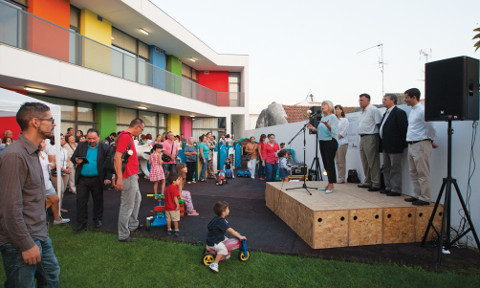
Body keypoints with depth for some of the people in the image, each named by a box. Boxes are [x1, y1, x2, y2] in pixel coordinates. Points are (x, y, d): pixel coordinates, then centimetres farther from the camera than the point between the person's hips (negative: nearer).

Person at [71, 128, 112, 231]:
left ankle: (98, 219, 28)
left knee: (98, 200, 11)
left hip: (97, 179, -2)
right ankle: (81, 222, 15)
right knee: (81, 200, 3)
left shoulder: (105, 148, -3)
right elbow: (73, 157, 13)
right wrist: (76, 160, -13)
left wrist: (108, 177, -14)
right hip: (82, 179, 2)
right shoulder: (81, 146, 7)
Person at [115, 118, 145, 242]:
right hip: (127, 178, -11)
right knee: (127, 206, -2)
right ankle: (123, 235, 10)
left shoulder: (129, 137, 15)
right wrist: (119, 178, -28)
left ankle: (133, 225, 40)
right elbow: (117, 157, -25)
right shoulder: (125, 136, -17)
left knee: (137, 199, 24)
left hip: (132, 176, 11)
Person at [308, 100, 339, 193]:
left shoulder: (333, 117, -6)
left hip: (330, 142, -8)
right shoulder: (323, 118, 18)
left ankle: (331, 185, -4)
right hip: (322, 142, 8)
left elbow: (334, 131, -16)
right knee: (326, 164, 9)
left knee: (330, 163, -8)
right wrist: (313, 128, 13)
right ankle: (329, 184, 17)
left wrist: (327, 124, -30)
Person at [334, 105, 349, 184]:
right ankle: (339, 177, 10)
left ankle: (342, 178, -4)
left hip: (342, 142, -6)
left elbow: (343, 132, -7)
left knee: (341, 161, -8)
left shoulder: (345, 120, 2)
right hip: (335, 143, 6)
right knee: (337, 161, 5)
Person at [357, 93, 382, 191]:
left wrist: (377, 136, -15)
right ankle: (367, 182, 23)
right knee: (365, 162, 14)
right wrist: (361, 138, 18)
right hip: (362, 138, 10)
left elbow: (378, 124, -13)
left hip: (370, 138, -10)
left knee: (373, 162, -7)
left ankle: (376, 184, -1)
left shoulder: (373, 110, -8)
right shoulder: (363, 111, 20)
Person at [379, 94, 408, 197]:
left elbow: (403, 129, -14)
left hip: (394, 146, -9)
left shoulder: (399, 112, -10)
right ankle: (388, 187, 23)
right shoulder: (386, 113, 17)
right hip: (386, 146, 9)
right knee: (386, 168, 14)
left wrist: (402, 144, -14)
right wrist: (383, 144, 13)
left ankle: (396, 189, 5)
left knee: (395, 168, -2)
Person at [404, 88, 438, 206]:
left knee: (423, 174, -4)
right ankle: (417, 195, 24)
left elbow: (430, 127, -11)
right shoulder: (412, 111, 16)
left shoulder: (422, 110, -13)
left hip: (421, 145, -9)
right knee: (413, 173, 14)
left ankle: (425, 198, 3)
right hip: (412, 145, 9)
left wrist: (431, 141, 3)